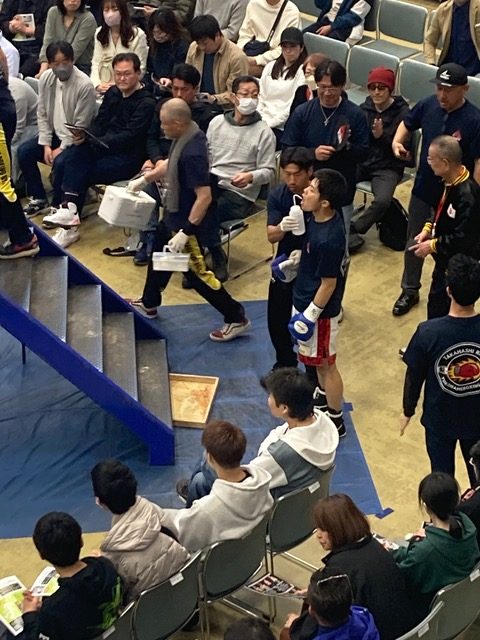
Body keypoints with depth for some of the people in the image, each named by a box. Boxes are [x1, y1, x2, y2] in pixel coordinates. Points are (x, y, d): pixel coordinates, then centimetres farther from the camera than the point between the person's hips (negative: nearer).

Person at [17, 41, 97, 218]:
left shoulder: (84, 85, -22)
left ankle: (58, 205, -5)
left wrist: (61, 148, -18)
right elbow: (42, 114, 2)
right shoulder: (46, 78, -3)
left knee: (60, 161, -31)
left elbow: (81, 125, -19)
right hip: (54, 134, 7)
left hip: (75, 139, -6)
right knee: (24, 151, -10)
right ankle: (38, 198, 5)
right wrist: (46, 144, -7)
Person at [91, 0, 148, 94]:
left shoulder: (138, 35, -3)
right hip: (102, 88, 4)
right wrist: (97, 84, -12)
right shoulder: (99, 33, 12)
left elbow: (140, 69, -5)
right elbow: (96, 63, 7)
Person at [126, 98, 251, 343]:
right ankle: (148, 304, 48)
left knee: (196, 272, 2)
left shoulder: (192, 153, -33)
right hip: (173, 213, 10)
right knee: (159, 254, 26)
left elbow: (204, 196, -33)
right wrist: (144, 179, 23)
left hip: (187, 219, -10)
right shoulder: (186, 135, -4)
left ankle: (236, 318, 14)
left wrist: (186, 232, -31)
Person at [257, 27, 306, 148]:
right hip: (263, 121, 6)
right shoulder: (270, 66, 18)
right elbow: (260, 97, 18)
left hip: (283, 128, -6)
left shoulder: (303, 71, -3)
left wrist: (270, 123, -13)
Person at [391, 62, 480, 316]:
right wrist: (397, 142, -10)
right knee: (414, 243, 18)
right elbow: (407, 123, 10)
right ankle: (410, 290, 38)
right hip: (423, 188, 5)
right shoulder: (428, 105, -10)